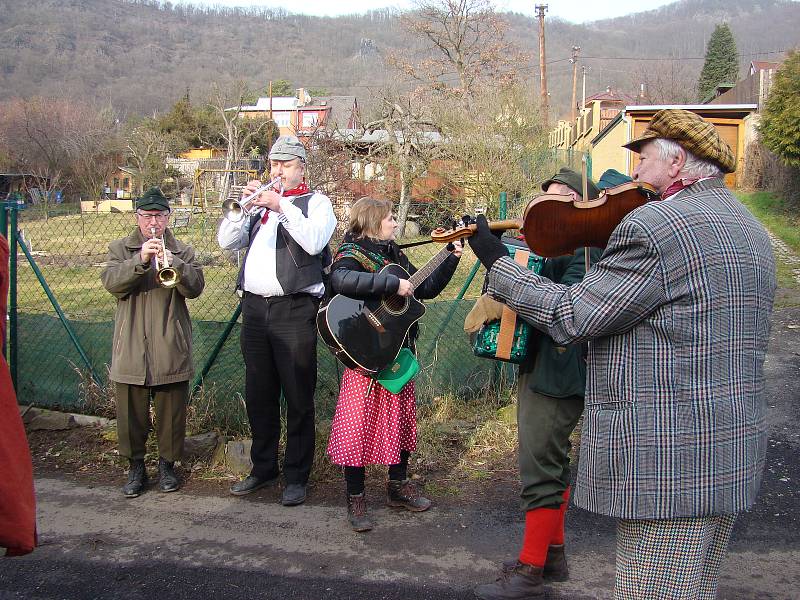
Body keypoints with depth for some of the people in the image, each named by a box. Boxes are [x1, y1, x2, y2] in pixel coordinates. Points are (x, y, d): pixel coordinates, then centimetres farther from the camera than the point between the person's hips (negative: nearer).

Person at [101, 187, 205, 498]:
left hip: (171, 349, 0)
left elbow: (195, 287, -5)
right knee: (132, 413, 6)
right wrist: (140, 259, -24)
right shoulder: (120, 249, 8)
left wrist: (174, 264, -23)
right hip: (131, 349, 0)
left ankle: (167, 464, 22)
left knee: (171, 412, 6)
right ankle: (136, 466, 20)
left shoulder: (182, 251, 9)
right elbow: (111, 282, -10)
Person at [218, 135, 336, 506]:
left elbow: (314, 241, -15)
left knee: (298, 398, 0)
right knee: (258, 395, 12)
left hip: (294, 309, -5)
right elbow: (227, 242, 9)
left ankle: (296, 476, 8)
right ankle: (263, 467, 26)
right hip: (254, 307, 5)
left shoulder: (316, 202, 5)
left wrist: (281, 206, -17)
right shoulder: (261, 202, 19)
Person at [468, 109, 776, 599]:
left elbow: (571, 318, -14)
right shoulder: (751, 229, 15)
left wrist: (496, 260, -3)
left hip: (668, 459, -10)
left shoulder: (653, 225, -16)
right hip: (731, 455, 10)